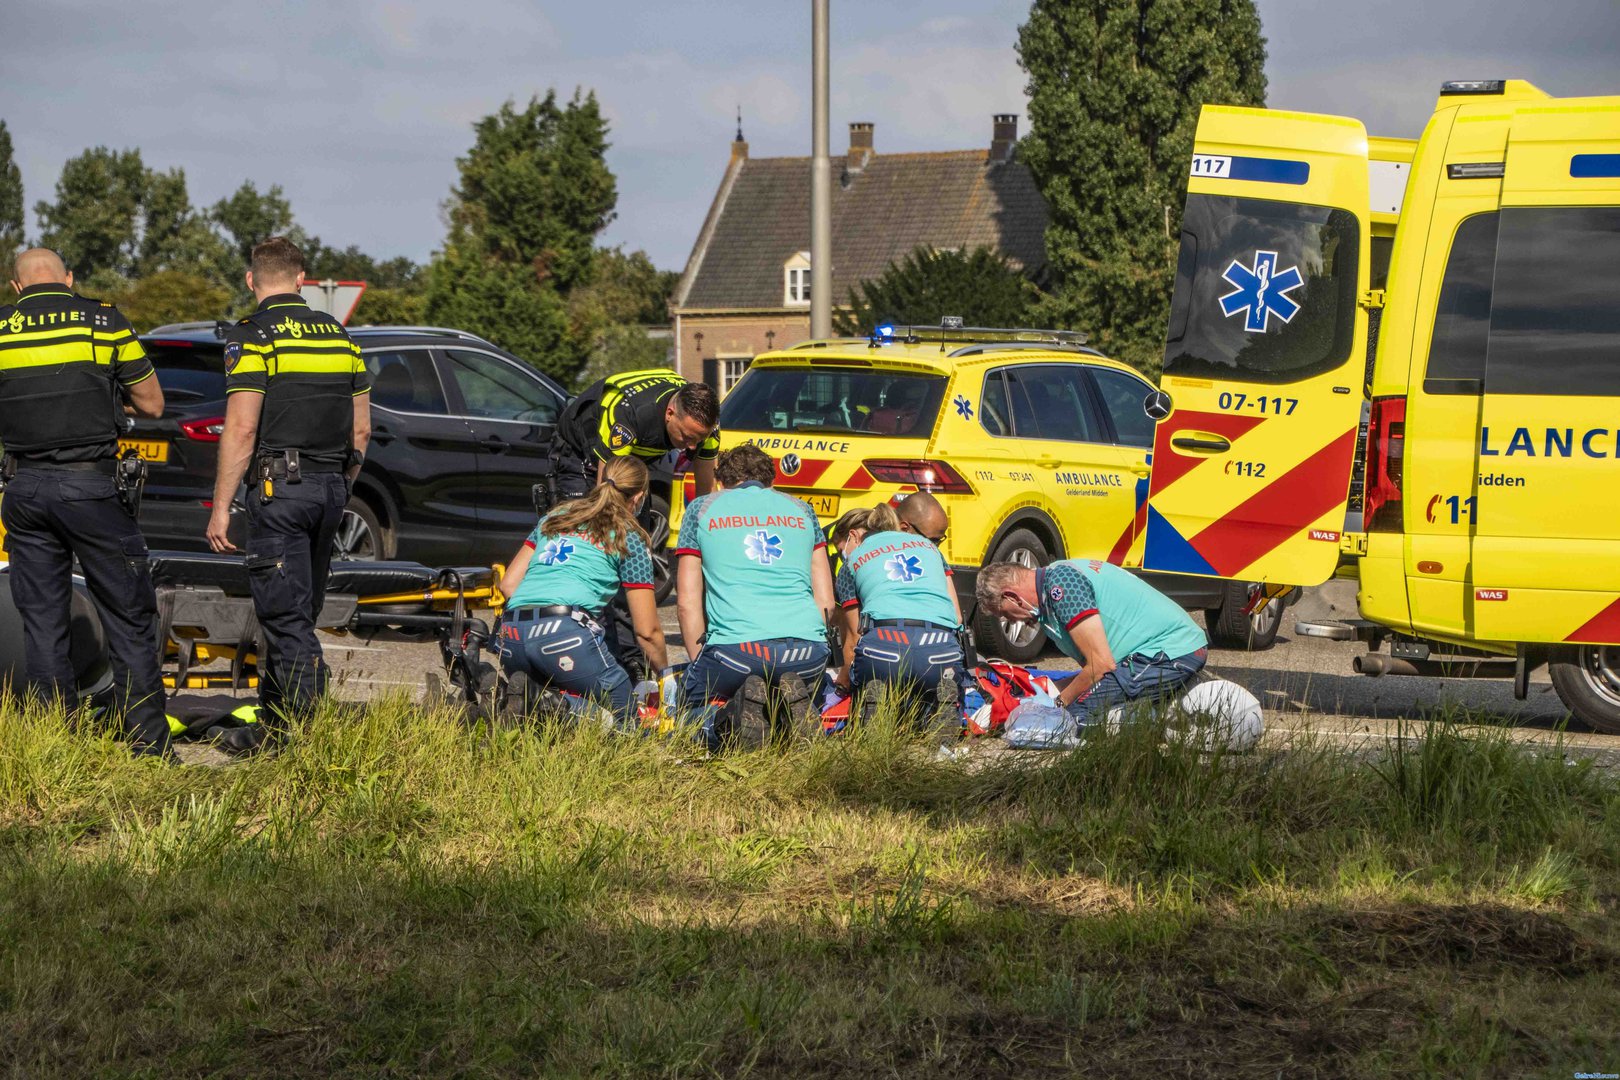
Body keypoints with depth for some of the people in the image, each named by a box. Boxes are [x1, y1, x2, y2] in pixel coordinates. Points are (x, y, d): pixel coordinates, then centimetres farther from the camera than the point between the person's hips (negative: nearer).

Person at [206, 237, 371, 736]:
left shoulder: (253, 336, -8)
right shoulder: (338, 335, 13)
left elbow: (241, 428, -15)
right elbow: (361, 430, 15)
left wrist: (220, 508, -12)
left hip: (280, 488, -7)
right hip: (331, 487, 7)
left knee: (288, 620, -8)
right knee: (298, 614, 15)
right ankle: (275, 728, 22)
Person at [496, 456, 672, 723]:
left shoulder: (553, 518, 29)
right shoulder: (629, 538, 13)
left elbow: (508, 584, 24)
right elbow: (647, 631, 13)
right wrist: (665, 675, 28)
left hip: (510, 634, 6)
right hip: (567, 632, -6)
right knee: (624, 717, 4)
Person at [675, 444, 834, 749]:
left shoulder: (701, 509, 18)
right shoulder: (801, 510, 25)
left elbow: (687, 603, 13)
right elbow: (825, 602, 22)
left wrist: (702, 662, 19)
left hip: (734, 646, -2)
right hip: (807, 646, 2)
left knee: (693, 706, 21)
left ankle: (726, 723, -14)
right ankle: (792, 706, -6)